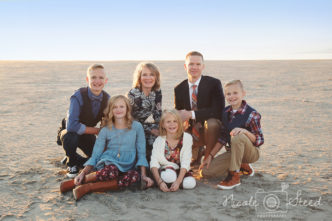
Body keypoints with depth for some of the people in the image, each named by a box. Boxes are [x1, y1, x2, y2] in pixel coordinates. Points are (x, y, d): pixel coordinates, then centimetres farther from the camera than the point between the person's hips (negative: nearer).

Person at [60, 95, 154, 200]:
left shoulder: (136, 127, 6)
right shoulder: (106, 130, 7)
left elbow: (141, 152, 5)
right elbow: (95, 154, 5)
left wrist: (143, 175, -5)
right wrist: (83, 173, -9)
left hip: (127, 167, 1)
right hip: (107, 162, -1)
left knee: (135, 176, -38)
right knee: (111, 171, -40)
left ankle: (88, 187, -32)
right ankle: (78, 181, -20)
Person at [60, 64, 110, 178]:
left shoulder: (107, 98, -12)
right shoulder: (78, 96, -27)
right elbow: (71, 126, -36)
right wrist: (97, 130, -29)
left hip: (87, 134, 4)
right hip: (71, 133, -4)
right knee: (70, 136, -38)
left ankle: (78, 161, 23)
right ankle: (72, 163, -6)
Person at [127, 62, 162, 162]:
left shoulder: (157, 92, 2)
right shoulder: (133, 94, -10)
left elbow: (158, 113, 8)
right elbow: (130, 118, -10)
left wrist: (157, 130, -9)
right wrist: (150, 130, -11)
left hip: (154, 131, 3)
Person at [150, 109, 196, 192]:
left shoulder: (187, 138, -8)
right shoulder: (159, 140, -6)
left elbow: (185, 162, -13)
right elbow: (154, 162, -14)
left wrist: (178, 181, -25)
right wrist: (160, 182, -29)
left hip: (181, 171, 1)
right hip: (165, 170, -1)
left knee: (190, 183, -28)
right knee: (168, 174, -35)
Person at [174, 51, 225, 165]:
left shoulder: (214, 83, -11)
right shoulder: (179, 89, 1)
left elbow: (218, 110, -21)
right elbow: (178, 114, 6)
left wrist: (191, 114, -28)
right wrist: (183, 122, -20)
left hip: (209, 129, -4)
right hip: (191, 131, 4)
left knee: (211, 123, -36)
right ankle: (196, 151, 17)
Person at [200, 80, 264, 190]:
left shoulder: (252, 114, -17)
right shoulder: (226, 112, 2)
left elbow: (259, 141, -17)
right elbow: (223, 137, 7)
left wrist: (244, 131, -35)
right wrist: (210, 155, 2)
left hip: (251, 152, -7)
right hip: (234, 151, 7)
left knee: (237, 136, -39)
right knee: (206, 171, -6)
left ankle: (234, 177, -25)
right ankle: (242, 167, 14)